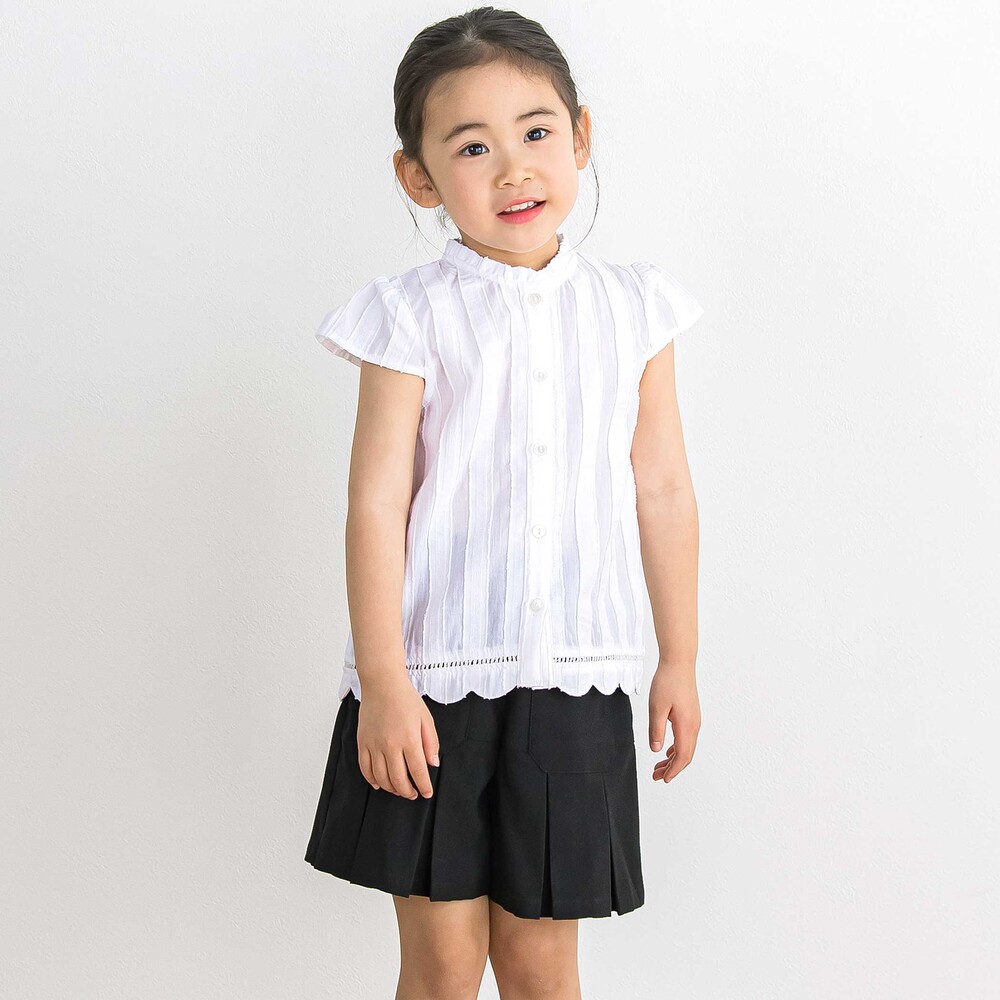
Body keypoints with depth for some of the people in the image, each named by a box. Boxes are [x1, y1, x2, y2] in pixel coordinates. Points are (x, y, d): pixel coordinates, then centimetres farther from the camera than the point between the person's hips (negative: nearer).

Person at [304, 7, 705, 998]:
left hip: (573, 681, 2)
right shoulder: (414, 314, -4)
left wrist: (680, 661, 11)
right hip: (434, 679, -2)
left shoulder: (630, 309, 5)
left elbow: (663, 490, 9)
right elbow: (376, 501, -7)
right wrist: (382, 682, -11)